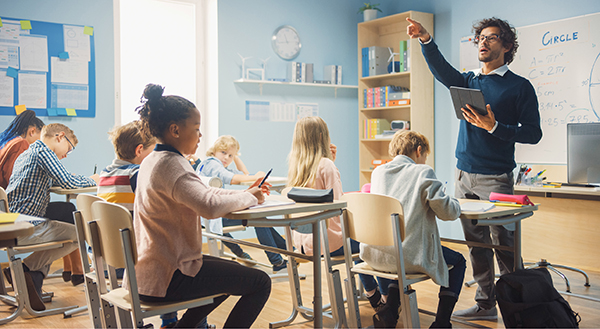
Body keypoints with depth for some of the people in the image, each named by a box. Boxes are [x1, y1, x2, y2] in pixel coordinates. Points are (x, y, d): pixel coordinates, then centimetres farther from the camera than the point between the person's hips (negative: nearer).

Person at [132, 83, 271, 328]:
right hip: (165, 280, -10)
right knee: (260, 283, -6)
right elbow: (210, 206, -35)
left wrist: (244, 193, 7)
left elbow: (201, 193, 17)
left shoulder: (153, 161, 11)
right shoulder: (170, 165, -21)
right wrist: (248, 198, -18)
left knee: (233, 274, 29)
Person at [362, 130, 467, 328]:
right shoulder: (423, 173, -5)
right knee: (458, 262, 20)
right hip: (408, 257, -6)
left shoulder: (377, 172, 12)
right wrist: (455, 203, 15)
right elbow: (448, 212, -7)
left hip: (373, 256, 6)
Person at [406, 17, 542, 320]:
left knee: (503, 243, -4)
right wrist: (426, 41, -21)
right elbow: (442, 71, -5)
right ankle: (485, 303, 20)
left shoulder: (520, 87, 1)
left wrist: (494, 127, -17)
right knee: (476, 243, 10)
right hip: (464, 174, 5)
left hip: (496, 177, -5)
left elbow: (533, 133, -5)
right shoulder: (469, 81, 15)